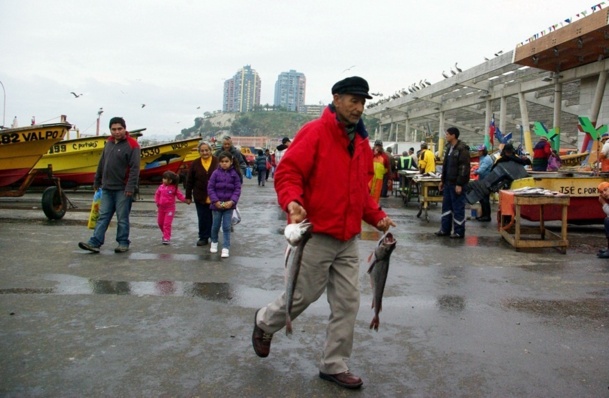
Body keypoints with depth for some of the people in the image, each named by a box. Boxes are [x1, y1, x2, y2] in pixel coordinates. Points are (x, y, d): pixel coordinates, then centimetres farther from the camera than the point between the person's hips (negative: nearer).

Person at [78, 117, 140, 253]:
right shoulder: (109, 143, 13)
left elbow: (135, 168, -15)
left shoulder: (132, 145, -9)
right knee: (103, 216, 6)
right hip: (106, 188, 7)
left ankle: (123, 243, 13)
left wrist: (130, 187, -20)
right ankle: (95, 243, 7)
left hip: (123, 189, -6)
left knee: (122, 218, 2)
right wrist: (97, 181, 21)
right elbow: (102, 164, 20)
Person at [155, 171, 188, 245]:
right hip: (161, 208, 5)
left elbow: (180, 195, -8)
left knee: (167, 223, -9)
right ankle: (165, 234, 37)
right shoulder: (161, 187, 0)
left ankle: (167, 238, -3)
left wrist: (185, 199, -23)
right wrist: (157, 202, 1)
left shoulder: (174, 188, -9)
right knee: (160, 222, 15)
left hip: (170, 208, -5)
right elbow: (157, 194, 10)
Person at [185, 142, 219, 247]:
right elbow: (189, 181, 6)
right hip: (200, 197, 1)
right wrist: (188, 196, 6)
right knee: (203, 219, 5)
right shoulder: (195, 164, 1)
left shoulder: (218, 162, -6)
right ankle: (203, 237, 17)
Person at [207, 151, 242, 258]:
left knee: (226, 227, 0)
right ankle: (214, 242, 38)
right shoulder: (216, 173, -5)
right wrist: (215, 201, -14)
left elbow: (237, 189, -3)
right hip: (217, 204, 1)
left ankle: (226, 247, 5)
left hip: (229, 204, 0)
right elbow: (210, 188, -5)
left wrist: (232, 201, -14)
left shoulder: (234, 174, -3)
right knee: (215, 226, 14)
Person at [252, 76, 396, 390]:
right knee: (304, 295, 6)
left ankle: (334, 366, 25)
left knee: (347, 304, 9)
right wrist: (292, 202, -33)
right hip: (315, 234, -7)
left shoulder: (361, 142, 12)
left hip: (348, 240, 7)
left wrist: (376, 217, 9)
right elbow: (287, 172, -15)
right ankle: (264, 323, 37)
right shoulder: (314, 133, -11)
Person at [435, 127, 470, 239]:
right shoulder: (449, 147, 14)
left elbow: (464, 168, -19)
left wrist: (459, 184, -21)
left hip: (457, 184, -9)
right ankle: (445, 229, 21)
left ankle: (459, 232, 6)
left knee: (458, 208, -2)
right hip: (448, 182, 9)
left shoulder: (462, 149, -15)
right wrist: (442, 180, 17)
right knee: (446, 206, 13)